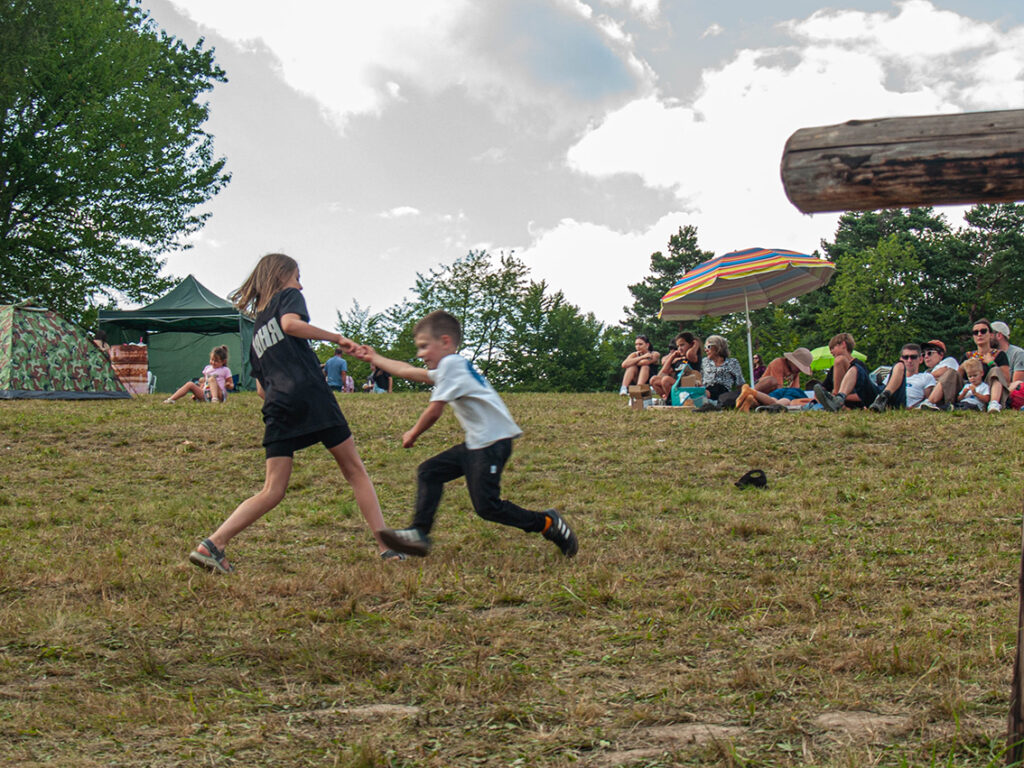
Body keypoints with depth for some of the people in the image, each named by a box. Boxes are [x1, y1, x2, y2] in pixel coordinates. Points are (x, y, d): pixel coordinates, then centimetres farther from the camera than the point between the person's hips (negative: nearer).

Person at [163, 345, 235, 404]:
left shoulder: (225, 370, 5)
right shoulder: (207, 368, 20)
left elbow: (231, 386, 6)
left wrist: (229, 385, -17)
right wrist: (196, 393, 17)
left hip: (219, 395, -5)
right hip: (205, 394, 5)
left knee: (212, 378, -28)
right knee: (190, 384, -11)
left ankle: (215, 399, -48)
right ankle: (171, 399, -21)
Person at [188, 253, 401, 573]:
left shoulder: (256, 331, 28)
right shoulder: (288, 297, 10)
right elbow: (291, 324, -14)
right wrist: (337, 338, -9)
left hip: (278, 410, 6)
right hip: (311, 396, -6)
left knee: (272, 491, 5)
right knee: (355, 470, 5)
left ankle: (213, 544, -9)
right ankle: (386, 545, 0)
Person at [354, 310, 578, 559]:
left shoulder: (450, 364, -11)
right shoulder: (452, 366, 18)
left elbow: (434, 412, -12)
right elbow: (409, 371, 31)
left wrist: (412, 435, 5)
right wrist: (375, 358, 39)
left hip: (494, 441, -11)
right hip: (477, 442, 11)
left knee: (486, 506, -11)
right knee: (429, 472, 8)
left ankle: (547, 524, 1)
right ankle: (419, 533, 6)